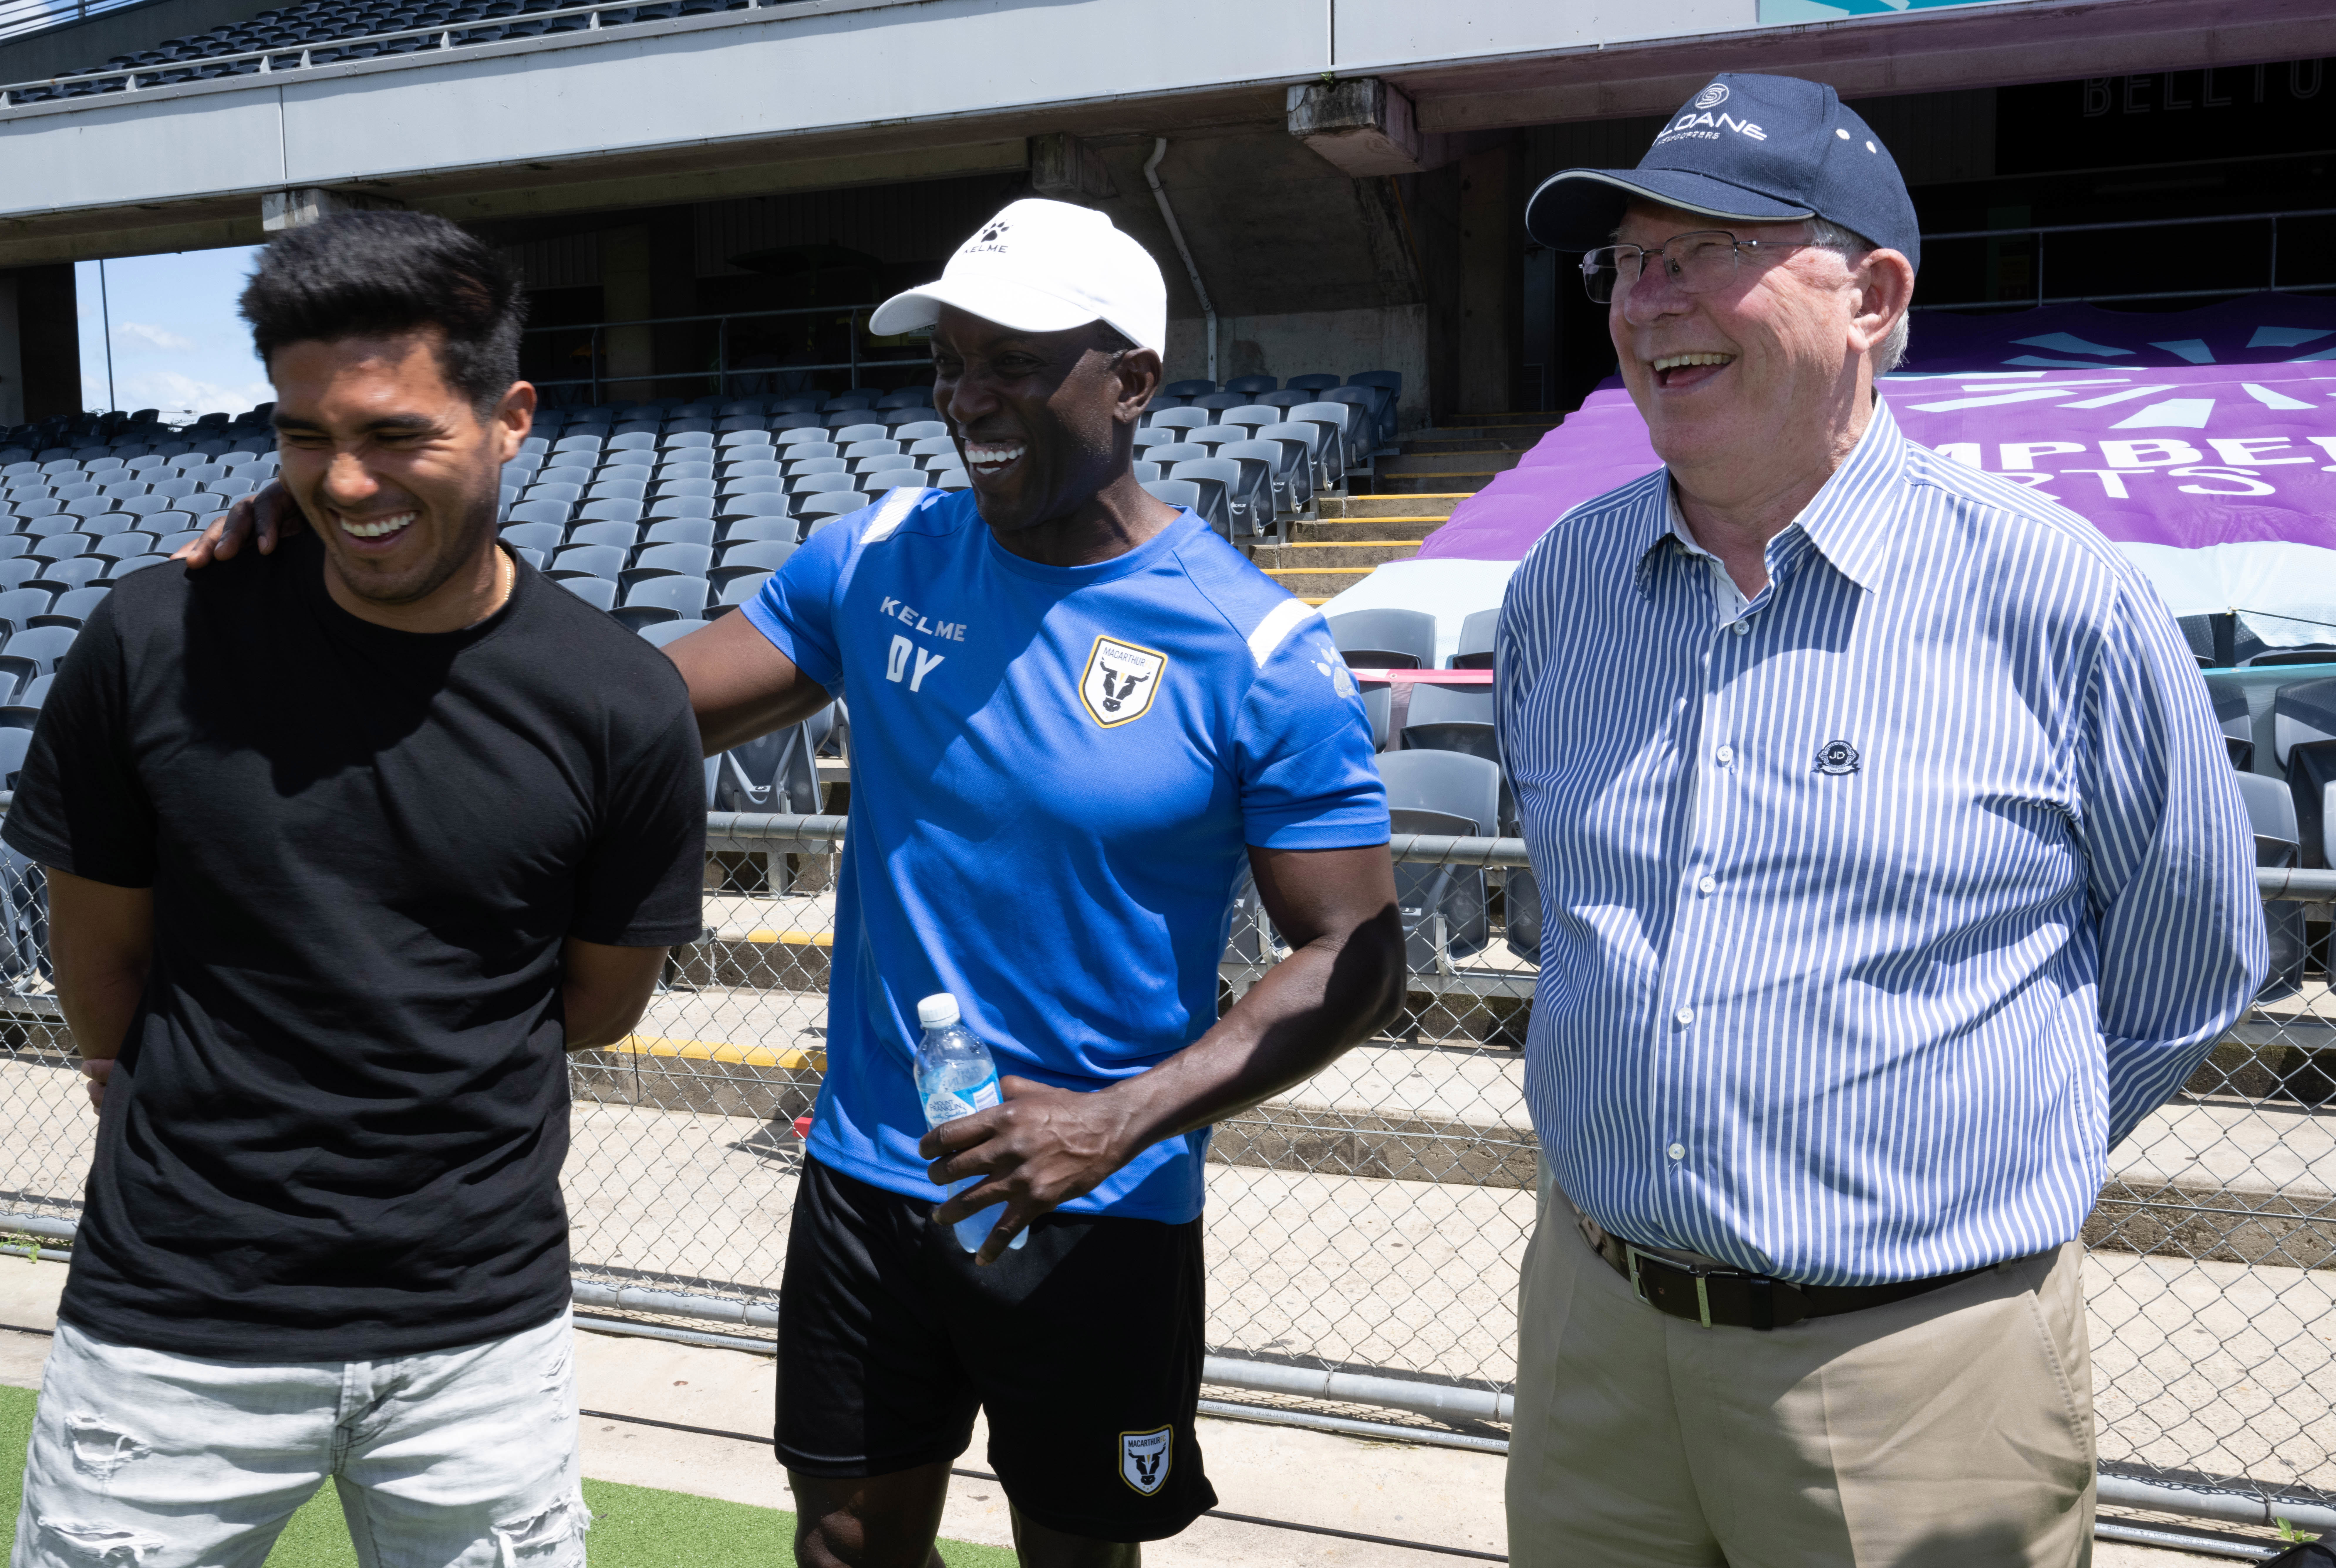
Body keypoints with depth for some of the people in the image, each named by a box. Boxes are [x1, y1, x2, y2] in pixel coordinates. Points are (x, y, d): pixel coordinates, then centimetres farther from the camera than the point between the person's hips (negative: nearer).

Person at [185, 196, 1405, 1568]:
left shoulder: (1259, 653, -15)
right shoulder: (882, 560, -2)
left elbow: (1357, 956, -13)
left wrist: (1123, 1120, -23)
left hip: (1097, 1221, -3)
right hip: (865, 1183, 4)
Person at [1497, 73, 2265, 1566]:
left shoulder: (2060, 597, -11)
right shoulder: (1563, 581, 2)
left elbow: (2184, 975, 2)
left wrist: (1985, 1182, 7)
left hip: (1920, 1378, -4)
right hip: (1593, 1333, 4)